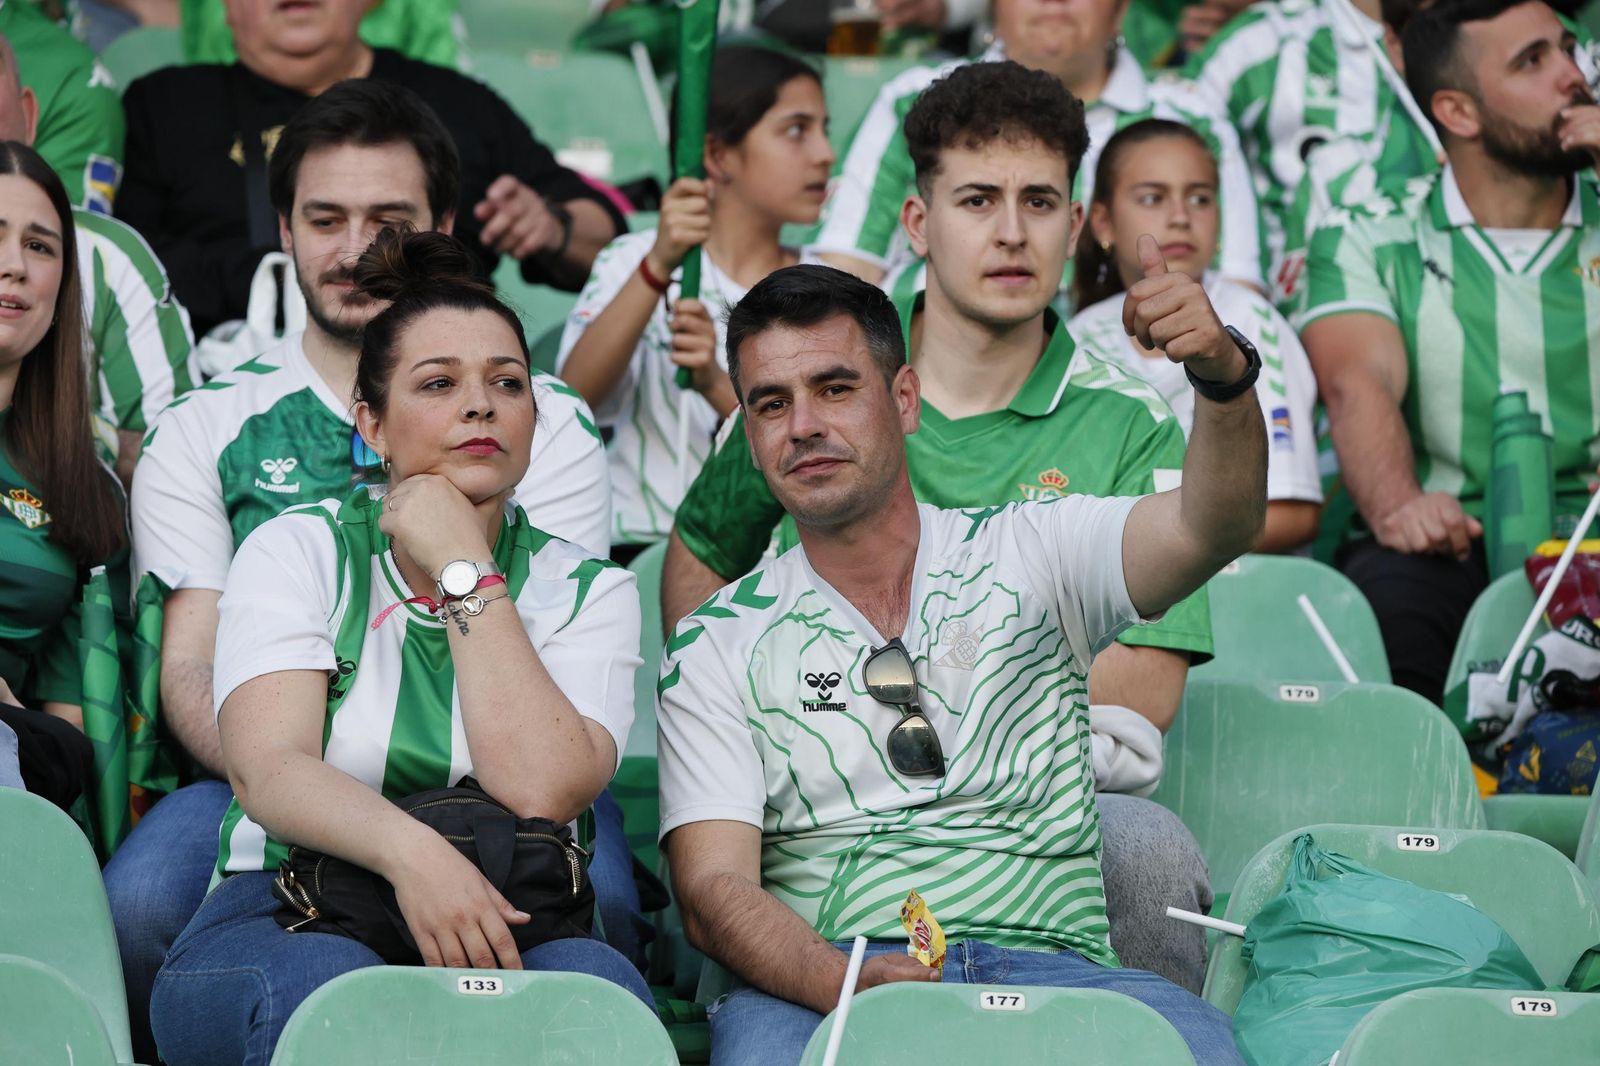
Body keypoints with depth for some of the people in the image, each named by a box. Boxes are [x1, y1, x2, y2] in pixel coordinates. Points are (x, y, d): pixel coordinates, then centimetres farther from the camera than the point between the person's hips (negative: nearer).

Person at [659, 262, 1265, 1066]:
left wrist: (1224, 372, -26)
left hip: (1045, 966, 0)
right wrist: (844, 985, -20)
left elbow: (1212, 528, -4)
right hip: (814, 986, 0)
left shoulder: (1027, 555, 14)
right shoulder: (717, 648, 13)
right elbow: (713, 887, 2)